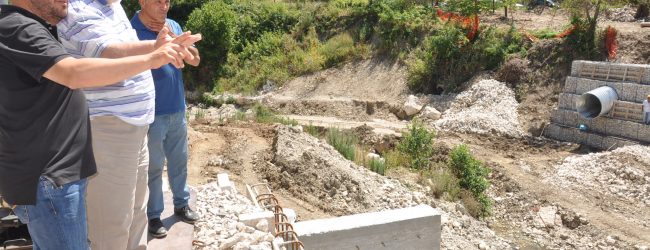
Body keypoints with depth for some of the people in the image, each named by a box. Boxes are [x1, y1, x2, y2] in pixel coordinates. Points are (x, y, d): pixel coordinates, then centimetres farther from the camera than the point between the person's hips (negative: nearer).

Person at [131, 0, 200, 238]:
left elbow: (195, 60, 0)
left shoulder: (173, 26, 4)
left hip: (177, 111, 6)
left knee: (179, 162, 17)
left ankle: (182, 204, 34)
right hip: (151, 115, -5)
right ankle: (153, 215, 23)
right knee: (153, 167, 7)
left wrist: (172, 37, -14)